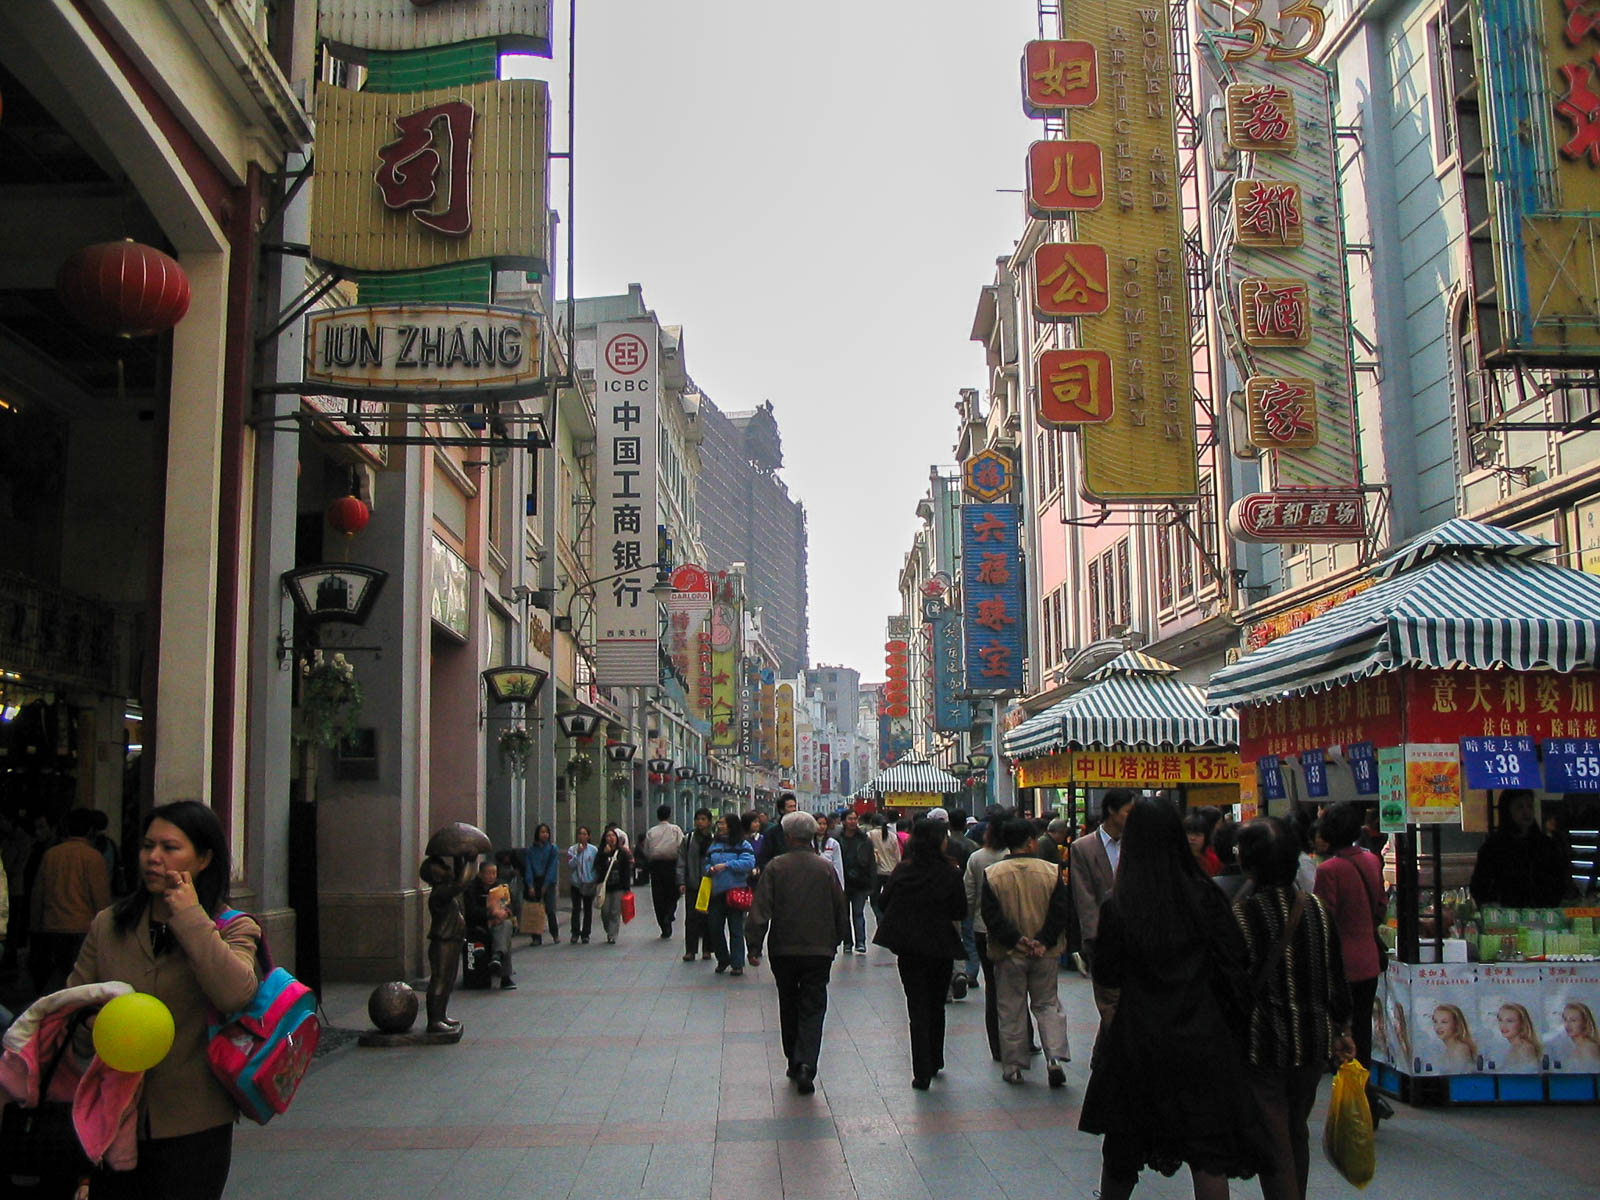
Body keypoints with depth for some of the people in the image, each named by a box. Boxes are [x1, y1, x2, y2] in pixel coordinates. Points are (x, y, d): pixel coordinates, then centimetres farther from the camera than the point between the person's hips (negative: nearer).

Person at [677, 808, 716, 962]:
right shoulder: (688, 840, 4)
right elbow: (681, 862, 4)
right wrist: (681, 882, -4)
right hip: (692, 885, 1)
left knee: (708, 917, 6)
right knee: (691, 917, 0)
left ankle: (707, 949, 16)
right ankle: (690, 950, 5)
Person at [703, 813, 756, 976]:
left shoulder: (742, 845, -4)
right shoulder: (715, 845, 13)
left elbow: (749, 863, -18)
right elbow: (707, 863, 22)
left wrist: (726, 865, -19)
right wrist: (710, 869, -2)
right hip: (717, 893, 5)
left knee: (736, 930, 1)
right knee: (715, 927, 5)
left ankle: (737, 964, 10)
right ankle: (722, 959, 23)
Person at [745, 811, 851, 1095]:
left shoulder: (775, 866, -5)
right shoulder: (825, 868, 1)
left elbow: (761, 909, -9)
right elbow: (841, 909, 6)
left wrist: (755, 946, -5)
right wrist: (837, 940, 20)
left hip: (784, 949, 0)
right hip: (820, 950, 0)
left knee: (789, 1008, 16)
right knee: (813, 1008, 1)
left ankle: (794, 1063, 23)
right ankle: (806, 1065, -16)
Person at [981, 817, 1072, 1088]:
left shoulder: (992, 874, -6)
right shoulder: (1051, 871, -5)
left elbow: (991, 915, -10)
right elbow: (1060, 911, -8)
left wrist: (1015, 940, -10)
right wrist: (1043, 941, -10)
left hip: (1009, 954, 0)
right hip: (1046, 954, 1)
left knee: (1011, 1010, 10)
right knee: (1047, 1004, 14)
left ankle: (1013, 1067, 14)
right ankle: (1055, 1057, -1)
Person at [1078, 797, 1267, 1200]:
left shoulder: (1118, 905, -11)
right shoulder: (1205, 895, -9)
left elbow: (1107, 976, -3)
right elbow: (1234, 960, -4)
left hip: (1138, 1037, 0)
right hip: (1203, 1036, 1)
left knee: (1122, 1152, 18)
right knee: (1208, 1157, 8)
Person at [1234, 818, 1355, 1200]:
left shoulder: (1239, 915, -15)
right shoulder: (1318, 910, -1)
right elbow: (1336, 978, 6)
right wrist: (1341, 1030, 17)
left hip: (1263, 1045, -5)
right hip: (1313, 1042, 5)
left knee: (1274, 1144, 2)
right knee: (1296, 1131, 22)